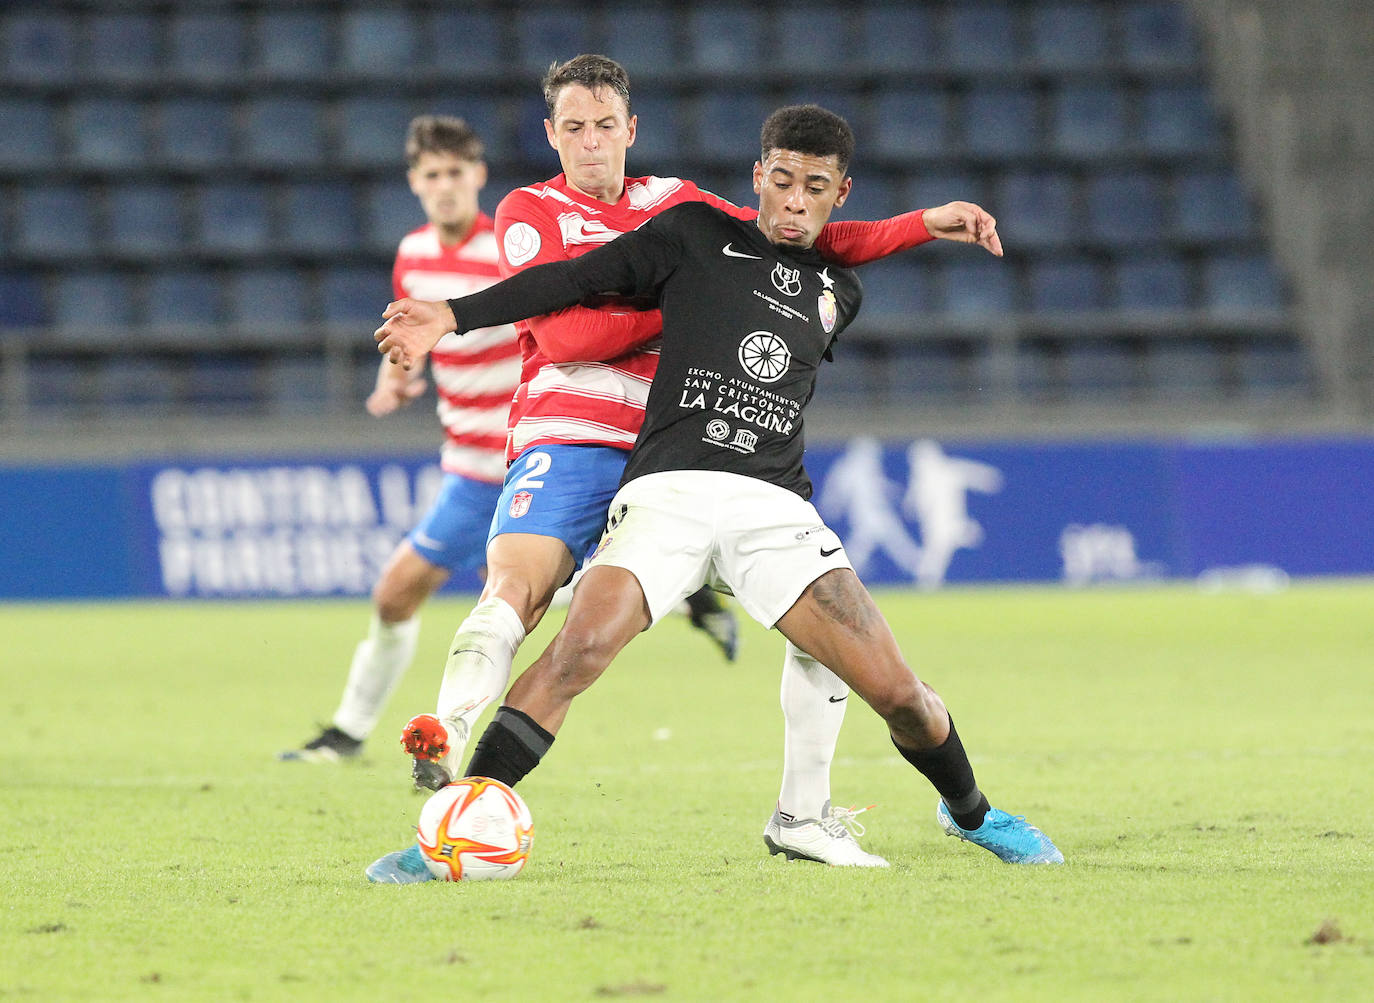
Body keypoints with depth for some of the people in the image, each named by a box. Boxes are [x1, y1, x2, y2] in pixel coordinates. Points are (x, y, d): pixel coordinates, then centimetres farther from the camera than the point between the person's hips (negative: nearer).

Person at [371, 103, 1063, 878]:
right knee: (581, 647, -28)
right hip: (668, 489, -3)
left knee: (899, 694, -6)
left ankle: (970, 813, 24)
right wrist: (456, 316, 0)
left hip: (773, 506, 3)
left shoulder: (838, 294, 21)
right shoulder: (696, 235, 11)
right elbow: (579, 279, 6)